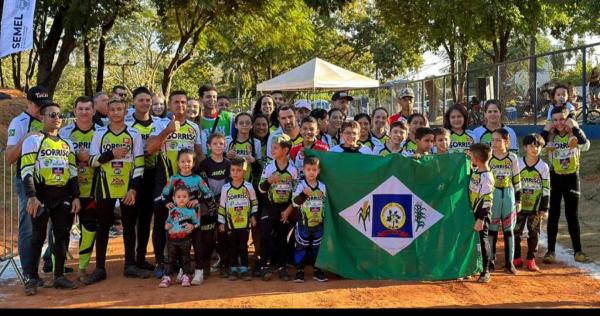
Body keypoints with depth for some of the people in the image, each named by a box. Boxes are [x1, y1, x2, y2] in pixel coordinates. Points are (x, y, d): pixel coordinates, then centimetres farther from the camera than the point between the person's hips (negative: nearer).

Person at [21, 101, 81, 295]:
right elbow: (26, 171, -9)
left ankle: (59, 276, 16)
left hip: (63, 196, 5)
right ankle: (32, 278, 8)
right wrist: (31, 197, -18)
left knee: (62, 236, 7)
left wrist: (76, 197, 6)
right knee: (38, 236, -1)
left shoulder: (67, 144, 15)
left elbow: (73, 173, 14)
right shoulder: (33, 140, -2)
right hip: (41, 194, -5)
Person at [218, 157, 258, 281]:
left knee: (243, 247, 5)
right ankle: (233, 270, 16)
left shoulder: (248, 187, -2)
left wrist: (253, 216, 4)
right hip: (231, 224, 1)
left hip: (245, 223, -1)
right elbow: (222, 206, 2)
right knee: (232, 247, 8)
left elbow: (254, 202, 9)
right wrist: (221, 222, 2)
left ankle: (244, 269, 11)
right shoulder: (226, 188, -2)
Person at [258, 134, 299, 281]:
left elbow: (296, 193, 0)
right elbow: (261, 189, -1)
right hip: (270, 207, 0)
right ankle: (264, 266, 2)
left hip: (285, 208, 0)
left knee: (282, 238, 8)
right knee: (267, 236, -6)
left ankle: (282, 266, 16)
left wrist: (289, 209, -6)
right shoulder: (269, 167, -2)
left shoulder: (293, 170, -3)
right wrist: (269, 181, -21)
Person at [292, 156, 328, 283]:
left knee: (317, 248, 11)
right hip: (303, 224, -3)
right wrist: (304, 194, -37)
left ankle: (317, 270, 22)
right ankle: (299, 271, 12)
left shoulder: (322, 186, 3)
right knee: (301, 248, 3)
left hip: (318, 224, 3)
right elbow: (295, 202, -20)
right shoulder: (301, 185, -9)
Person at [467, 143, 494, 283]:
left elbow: (487, 200, -22)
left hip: (481, 214, -8)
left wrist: (481, 219, -23)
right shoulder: (475, 171, 6)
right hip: (472, 213, 8)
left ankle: (486, 271, 8)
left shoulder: (486, 177, -21)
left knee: (482, 240, -2)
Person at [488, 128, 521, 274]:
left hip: (508, 194, 1)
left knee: (508, 229, 6)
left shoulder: (512, 157, 1)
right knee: (492, 228, 4)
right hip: (492, 195, -1)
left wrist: (518, 200, 5)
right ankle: (491, 261, 14)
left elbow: (517, 180, 5)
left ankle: (509, 262, 13)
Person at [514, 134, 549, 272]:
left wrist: (544, 209, -3)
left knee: (534, 233, 5)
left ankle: (531, 260, 16)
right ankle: (517, 259, 17)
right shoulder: (518, 164, -2)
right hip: (519, 205, 0)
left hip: (536, 206, 0)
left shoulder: (544, 167, -2)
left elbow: (546, 189, 0)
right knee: (516, 232, 4)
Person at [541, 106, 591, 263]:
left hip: (571, 178, -1)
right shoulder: (550, 135, 0)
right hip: (554, 178, 1)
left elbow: (586, 145, -25)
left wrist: (575, 127, -21)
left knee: (572, 216, 6)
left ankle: (578, 251, 15)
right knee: (553, 215, 5)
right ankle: (551, 251, 12)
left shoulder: (574, 134, -4)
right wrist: (545, 130, -15)